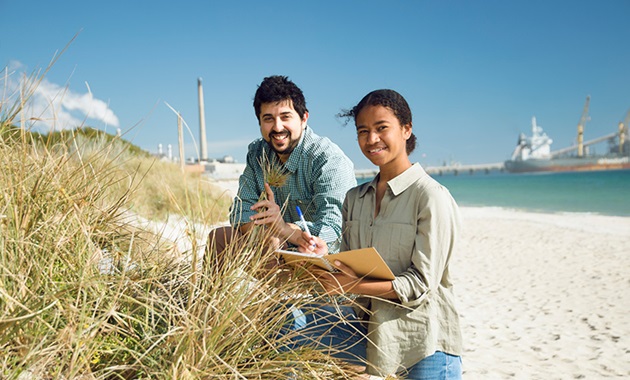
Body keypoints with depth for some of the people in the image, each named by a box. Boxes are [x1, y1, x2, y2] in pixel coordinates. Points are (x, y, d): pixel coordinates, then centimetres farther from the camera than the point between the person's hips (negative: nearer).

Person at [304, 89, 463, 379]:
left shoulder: (432, 197, -11)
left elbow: (421, 283, -14)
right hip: (369, 329, 4)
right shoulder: (354, 198, 9)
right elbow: (348, 268, 9)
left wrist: (355, 286, -24)